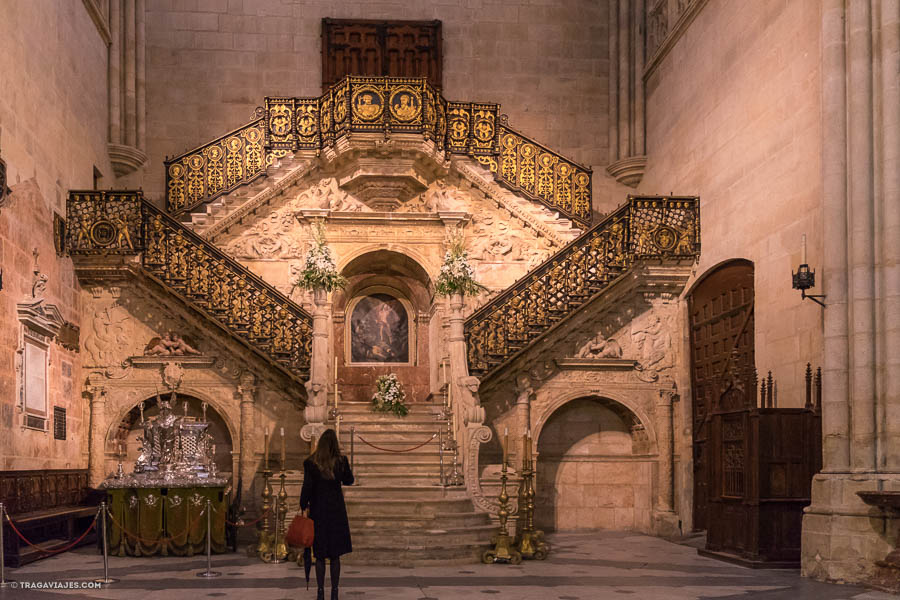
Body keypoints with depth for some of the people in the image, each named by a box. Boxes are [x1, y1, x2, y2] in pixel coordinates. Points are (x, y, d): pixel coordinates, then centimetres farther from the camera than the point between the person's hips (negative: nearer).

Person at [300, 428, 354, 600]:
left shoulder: (310, 463, -8)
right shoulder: (341, 461, -4)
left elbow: (307, 487, -10)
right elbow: (349, 481, 10)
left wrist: (304, 507, -1)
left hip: (318, 511, -1)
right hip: (336, 512, 1)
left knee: (320, 555, 7)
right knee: (335, 555, 8)